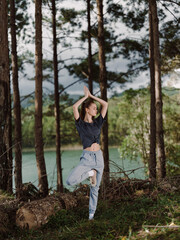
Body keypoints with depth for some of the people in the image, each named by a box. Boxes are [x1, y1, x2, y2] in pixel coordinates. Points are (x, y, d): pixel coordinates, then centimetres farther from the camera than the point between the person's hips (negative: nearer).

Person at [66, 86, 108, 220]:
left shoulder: (97, 122, 11)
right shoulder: (80, 124, 0)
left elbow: (105, 104, 10)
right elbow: (75, 107, -15)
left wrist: (91, 96, 11)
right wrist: (86, 96, -2)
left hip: (99, 158, 4)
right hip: (86, 158, -3)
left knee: (95, 188, 8)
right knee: (70, 181, -23)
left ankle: (92, 214, 20)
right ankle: (90, 174, 2)